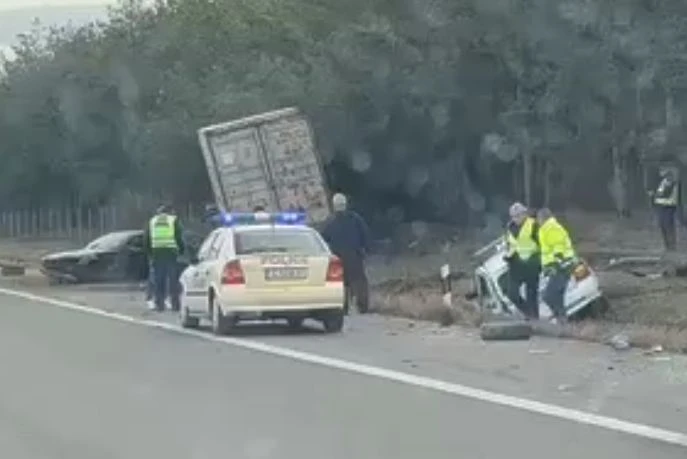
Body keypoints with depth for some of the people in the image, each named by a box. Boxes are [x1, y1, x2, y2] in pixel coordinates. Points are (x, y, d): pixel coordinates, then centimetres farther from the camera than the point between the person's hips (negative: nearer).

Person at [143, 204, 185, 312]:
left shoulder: (152, 221, 14)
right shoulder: (173, 220, 5)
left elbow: (146, 238, 12)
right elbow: (179, 237, -2)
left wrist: (149, 252, 20)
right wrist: (181, 249, 10)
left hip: (157, 253, 2)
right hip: (171, 253, -2)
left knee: (158, 280, 5)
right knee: (173, 279, 0)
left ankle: (159, 304, 2)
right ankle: (175, 304, -4)